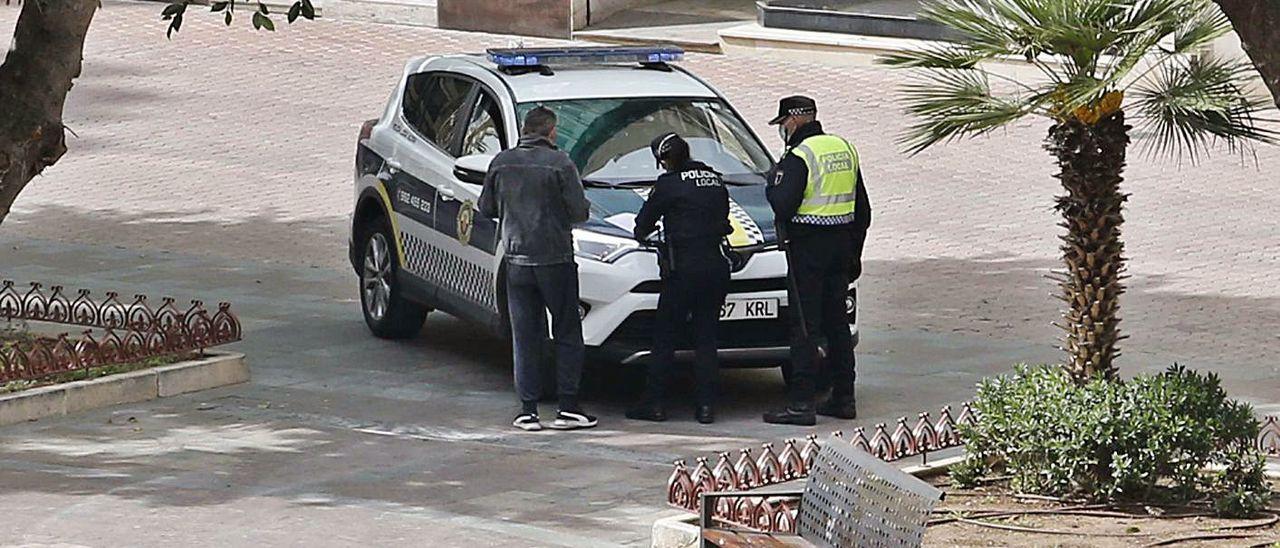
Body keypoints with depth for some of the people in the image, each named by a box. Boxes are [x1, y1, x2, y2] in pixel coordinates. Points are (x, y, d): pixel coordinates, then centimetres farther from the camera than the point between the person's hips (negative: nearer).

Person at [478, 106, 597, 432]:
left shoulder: (502, 163, 2)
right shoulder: (559, 163, -10)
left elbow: (486, 208, 10)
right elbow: (579, 211, -10)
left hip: (517, 260, 4)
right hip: (555, 258, -3)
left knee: (525, 336, 8)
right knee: (567, 334, 5)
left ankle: (528, 409, 6)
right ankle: (568, 408, 1)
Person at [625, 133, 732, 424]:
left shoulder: (669, 183, -6)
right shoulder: (715, 180, 12)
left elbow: (646, 219, 4)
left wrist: (641, 233, 25)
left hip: (683, 269, -6)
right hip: (716, 267, 6)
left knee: (664, 338, 3)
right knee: (706, 338, 9)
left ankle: (655, 403, 3)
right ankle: (707, 405, 3)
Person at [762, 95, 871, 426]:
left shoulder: (799, 157, -13)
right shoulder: (844, 149, 13)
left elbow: (783, 205, -21)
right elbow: (862, 209, 18)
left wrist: (773, 184, 1)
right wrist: (854, 253, 23)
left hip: (807, 247, -8)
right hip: (841, 244, 8)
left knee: (804, 325, -7)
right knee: (836, 321, 14)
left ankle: (801, 403, -9)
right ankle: (843, 398, 18)